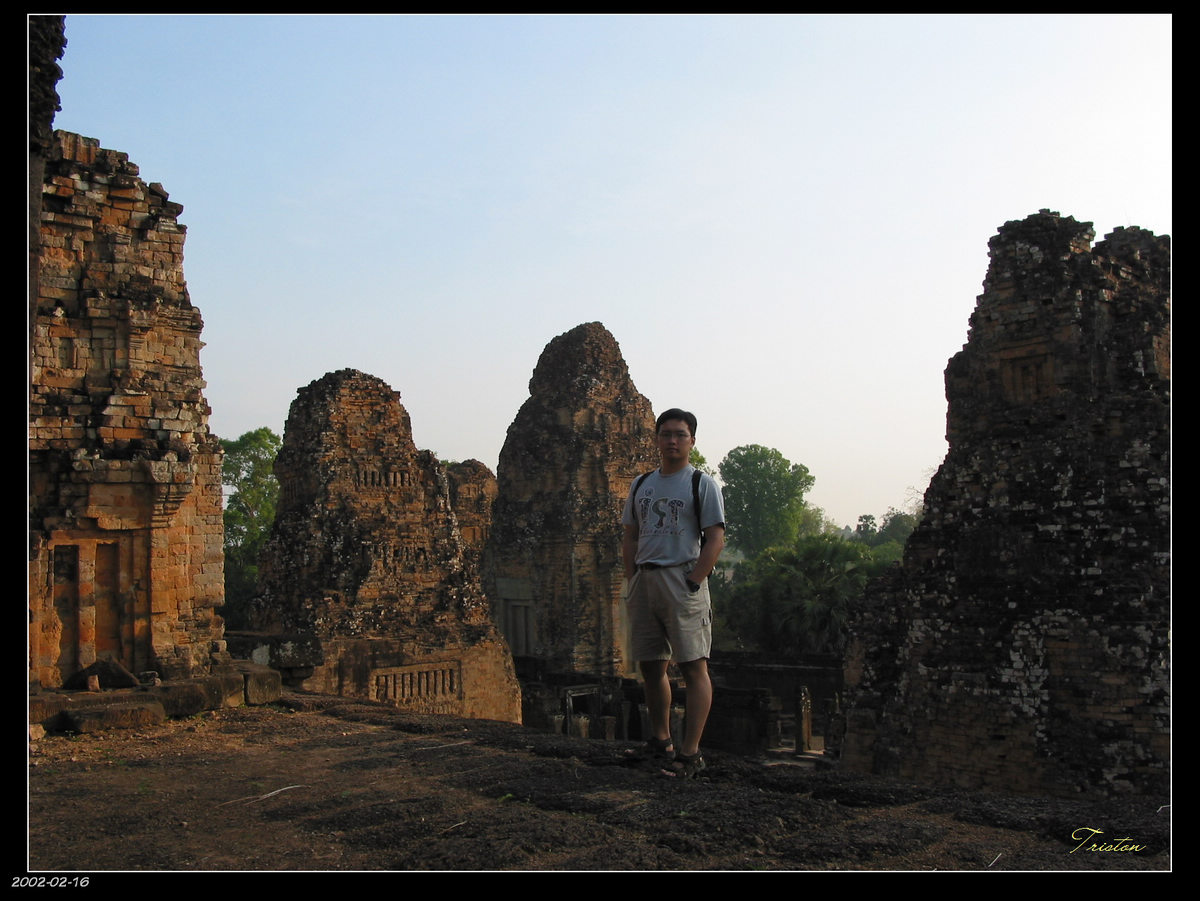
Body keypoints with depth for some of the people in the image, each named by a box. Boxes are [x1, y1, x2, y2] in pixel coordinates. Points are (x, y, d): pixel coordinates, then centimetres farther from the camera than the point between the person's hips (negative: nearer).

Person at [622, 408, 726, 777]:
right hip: (645, 580, 6)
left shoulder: (702, 484, 0)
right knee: (650, 665, 10)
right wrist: (632, 582, 7)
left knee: (693, 666, -8)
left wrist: (692, 584, -14)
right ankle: (660, 741, 23)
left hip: (682, 578, -6)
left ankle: (690, 751, -7)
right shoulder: (642, 484, 17)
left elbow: (715, 539, -7)